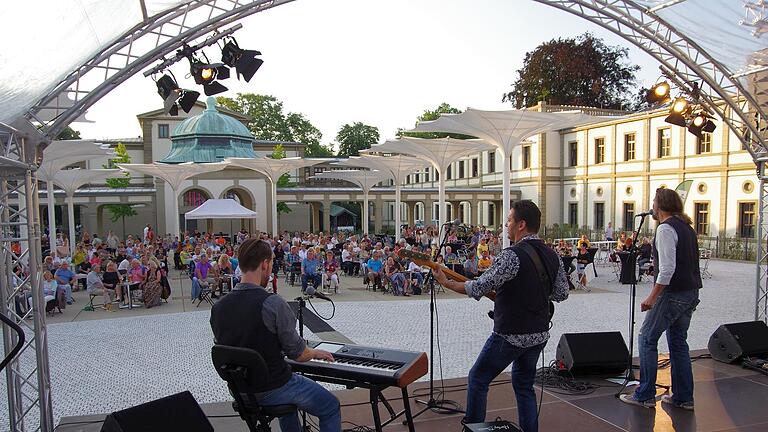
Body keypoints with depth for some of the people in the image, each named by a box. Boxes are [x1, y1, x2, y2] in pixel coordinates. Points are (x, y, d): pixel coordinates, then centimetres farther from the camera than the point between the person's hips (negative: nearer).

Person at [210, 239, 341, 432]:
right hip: (272, 390, -7)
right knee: (331, 408, 15)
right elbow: (298, 354, -17)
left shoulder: (217, 307, -7)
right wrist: (317, 353, 5)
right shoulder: (273, 303, -25)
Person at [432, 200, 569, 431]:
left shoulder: (513, 256, -21)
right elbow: (562, 293, 12)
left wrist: (446, 282, -6)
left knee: (478, 379, 10)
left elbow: (478, 288, -18)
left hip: (510, 335, -7)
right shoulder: (552, 256, 3)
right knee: (524, 384, 22)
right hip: (540, 334, 7)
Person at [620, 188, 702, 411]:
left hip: (673, 293, -9)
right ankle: (683, 397, 22)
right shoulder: (686, 226, 14)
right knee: (678, 342, 16)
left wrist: (653, 297, -18)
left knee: (647, 338, 0)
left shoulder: (666, 228, -15)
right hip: (691, 292, 9)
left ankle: (645, 395, 5)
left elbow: (668, 268, -22)